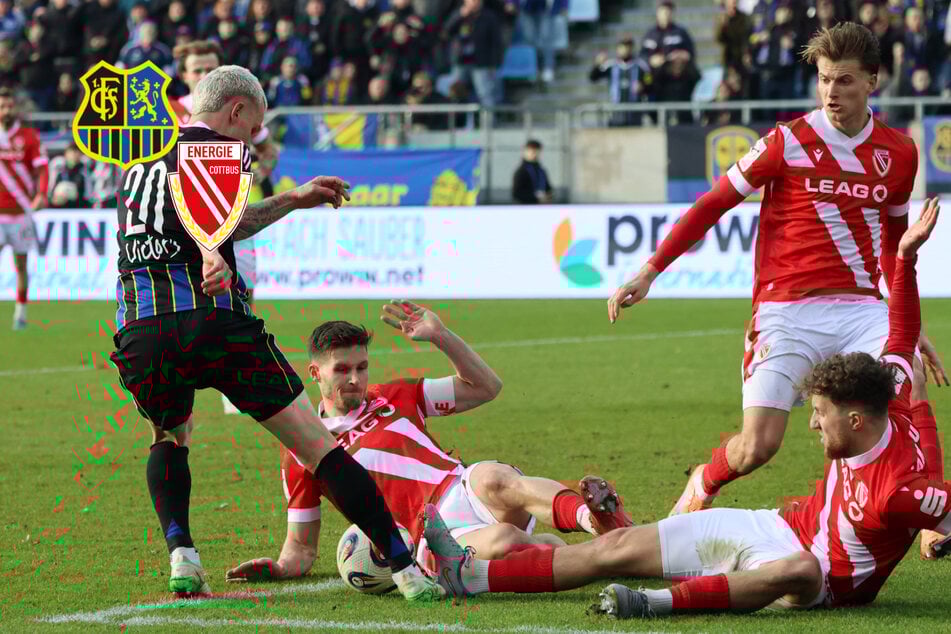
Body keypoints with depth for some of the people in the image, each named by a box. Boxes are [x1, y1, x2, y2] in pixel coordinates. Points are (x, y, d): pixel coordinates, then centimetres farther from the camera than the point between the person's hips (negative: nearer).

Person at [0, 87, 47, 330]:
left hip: (21, 211, 0)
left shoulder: (29, 136, -2)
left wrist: (41, 194, -25)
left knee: (21, 265, 8)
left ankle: (21, 313, 21)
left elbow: (42, 167, -10)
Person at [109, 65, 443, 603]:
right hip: (214, 320, -6)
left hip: (139, 331, 6)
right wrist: (211, 257, -35)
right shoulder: (220, 152, 6)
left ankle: (181, 557, 10)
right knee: (318, 447, 0)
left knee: (171, 438, 33)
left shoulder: (143, 161, 28)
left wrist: (292, 201, 48)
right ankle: (407, 570, -4)